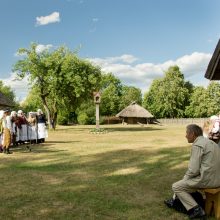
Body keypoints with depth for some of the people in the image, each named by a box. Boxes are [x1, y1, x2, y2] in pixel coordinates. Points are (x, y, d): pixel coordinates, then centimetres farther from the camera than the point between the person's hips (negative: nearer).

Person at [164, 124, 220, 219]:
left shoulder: (197, 145, -16)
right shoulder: (208, 142, 14)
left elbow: (193, 170, -19)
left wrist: (186, 177, 2)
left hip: (206, 179, -10)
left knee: (176, 187, 7)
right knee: (183, 182, 29)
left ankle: (196, 209, 4)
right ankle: (174, 200, 39)